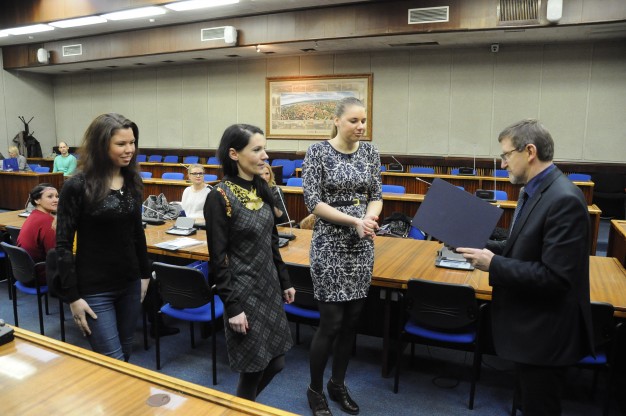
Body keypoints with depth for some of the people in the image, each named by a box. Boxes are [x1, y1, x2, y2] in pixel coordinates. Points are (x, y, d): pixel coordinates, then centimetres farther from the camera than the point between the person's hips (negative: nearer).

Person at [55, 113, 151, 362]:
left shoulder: (132, 180, 3)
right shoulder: (78, 186, -13)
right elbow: (63, 245, -11)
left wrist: (145, 273, 13)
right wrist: (72, 296, -12)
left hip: (130, 283, 6)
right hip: (94, 289, -5)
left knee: (125, 354, 17)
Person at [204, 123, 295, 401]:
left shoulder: (260, 188, 4)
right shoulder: (220, 197, -17)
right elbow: (218, 258, -16)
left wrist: (284, 280, 15)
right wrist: (232, 306, -16)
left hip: (269, 286, 7)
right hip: (244, 292, -7)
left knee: (275, 362, 16)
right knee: (254, 367, 6)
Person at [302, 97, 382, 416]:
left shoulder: (370, 151, 6)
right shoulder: (318, 152, -9)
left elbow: (376, 195, 9)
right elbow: (313, 201, -13)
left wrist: (371, 217, -13)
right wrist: (355, 221, -20)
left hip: (362, 245, 5)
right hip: (330, 243, -5)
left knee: (352, 320, 12)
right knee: (331, 322, -1)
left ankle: (338, 384, 32)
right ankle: (315, 390, 22)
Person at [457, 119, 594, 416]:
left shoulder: (564, 199, -25)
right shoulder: (535, 190, 6)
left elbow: (555, 276, -28)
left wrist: (493, 265, -24)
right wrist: (483, 247, 0)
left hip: (545, 330, -9)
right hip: (531, 322, 9)